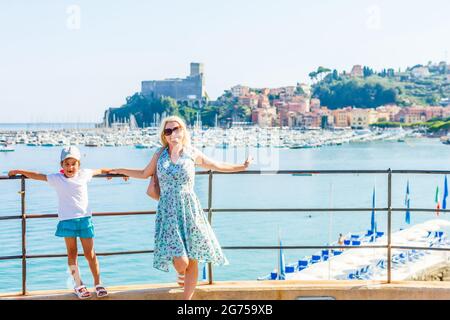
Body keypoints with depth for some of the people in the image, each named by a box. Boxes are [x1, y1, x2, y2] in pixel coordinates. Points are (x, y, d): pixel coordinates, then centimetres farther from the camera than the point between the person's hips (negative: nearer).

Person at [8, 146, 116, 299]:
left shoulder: (84, 174, 5)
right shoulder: (56, 179, 1)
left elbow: (99, 170, 22)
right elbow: (37, 175, 9)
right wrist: (18, 171, 14)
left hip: (85, 219, 1)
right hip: (67, 220, 0)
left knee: (90, 254, 2)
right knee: (72, 253, 5)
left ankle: (98, 284, 12)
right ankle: (78, 285, 14)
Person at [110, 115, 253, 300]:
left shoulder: (192, 153, 5)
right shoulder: (160, 155, 7)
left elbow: (217, 166, 18)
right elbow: (145, 174, 24)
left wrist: (242, 167, 19)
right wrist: (120, 171, 25)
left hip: (189, 209, 1)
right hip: (168, 210, 0)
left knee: (192, 261, 1)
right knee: (180, 262, -12)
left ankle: (187, 298, 15)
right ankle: (180, 272, 26)